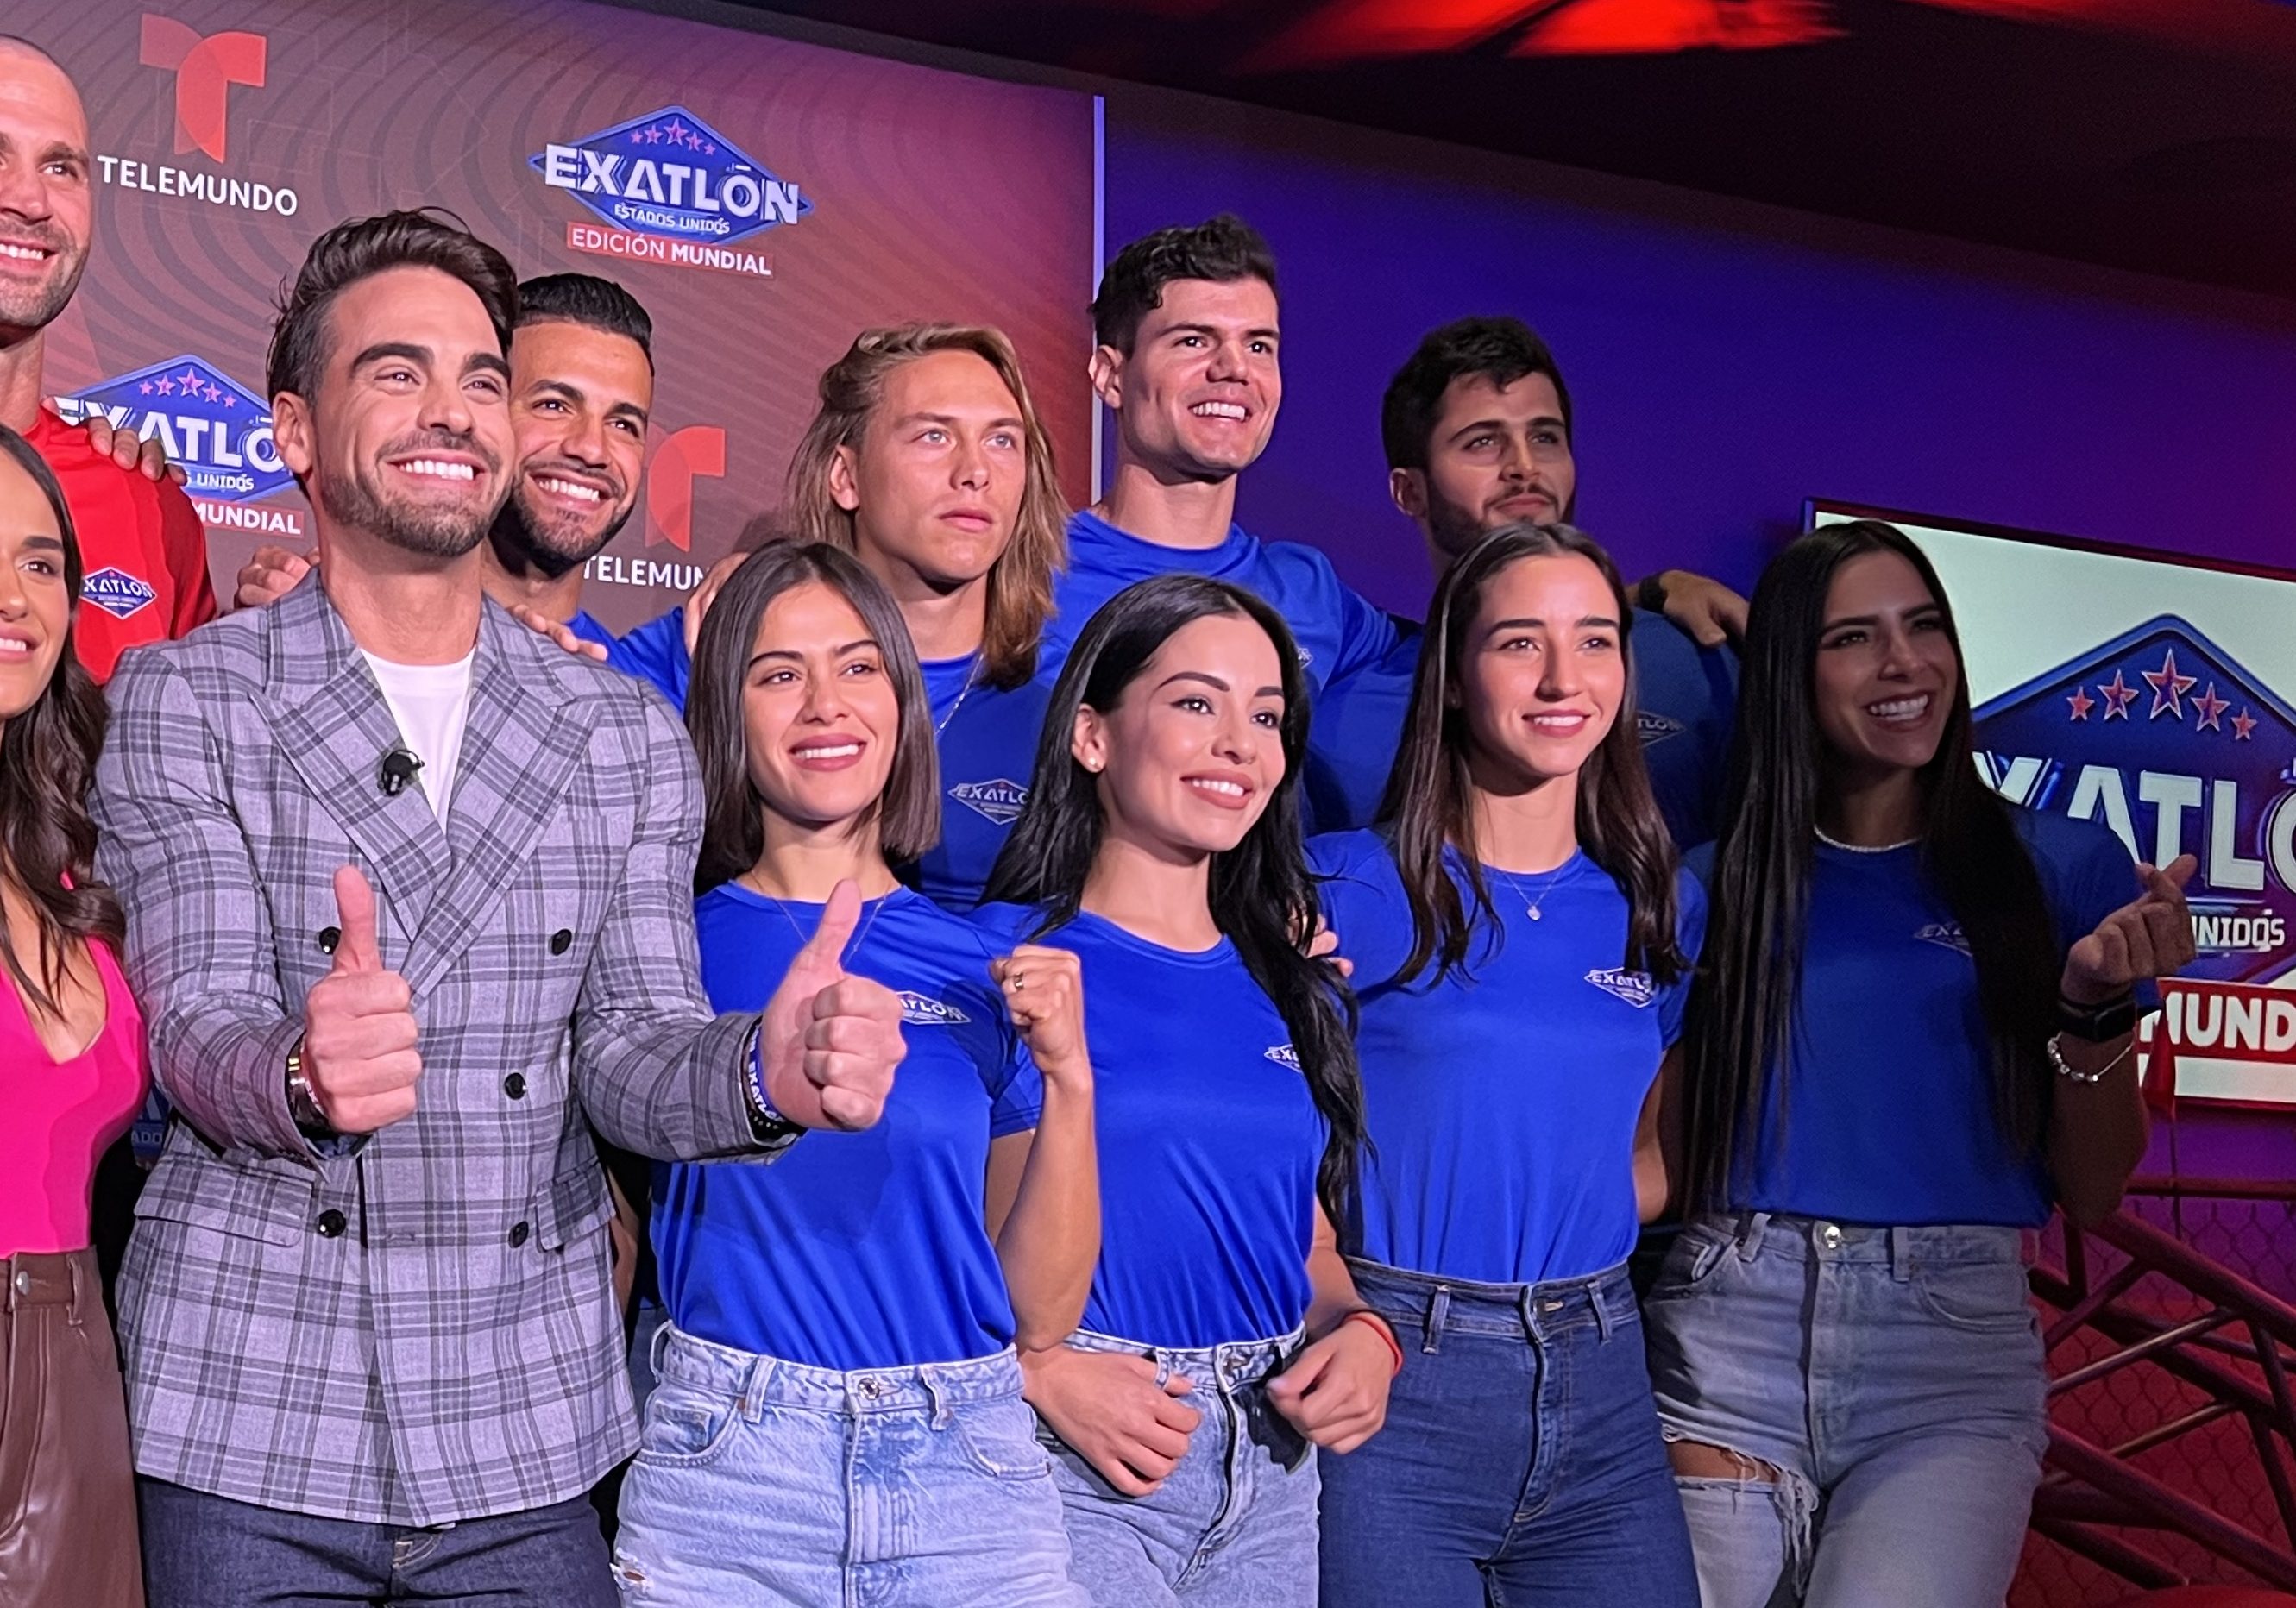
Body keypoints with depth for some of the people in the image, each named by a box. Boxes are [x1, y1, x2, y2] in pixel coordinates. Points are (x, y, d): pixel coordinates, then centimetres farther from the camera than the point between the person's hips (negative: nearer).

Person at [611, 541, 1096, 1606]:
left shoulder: (992, 975, 4)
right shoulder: (670, 945, 0)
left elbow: (1041, 1309, 5)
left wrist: (1068, 1081, -8)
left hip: (968, 1474, 2)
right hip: (726, 1468, -1)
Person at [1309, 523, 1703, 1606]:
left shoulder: (1660, 909, 8)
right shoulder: (1356, 888, -6)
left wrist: (1557, 1238, 3)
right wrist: (1357, 1325, -17)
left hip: (1600, 1393, 4)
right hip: (1394, 1390, -4)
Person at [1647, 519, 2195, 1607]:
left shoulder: (2063, 871, 5)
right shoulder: (1717, 884, 7)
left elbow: (2093, 1193, 7)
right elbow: (1665, 1157, 11)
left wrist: (2094, 1011, -9)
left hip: (1955, 1353, -1)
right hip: (1728, 1335, 1)